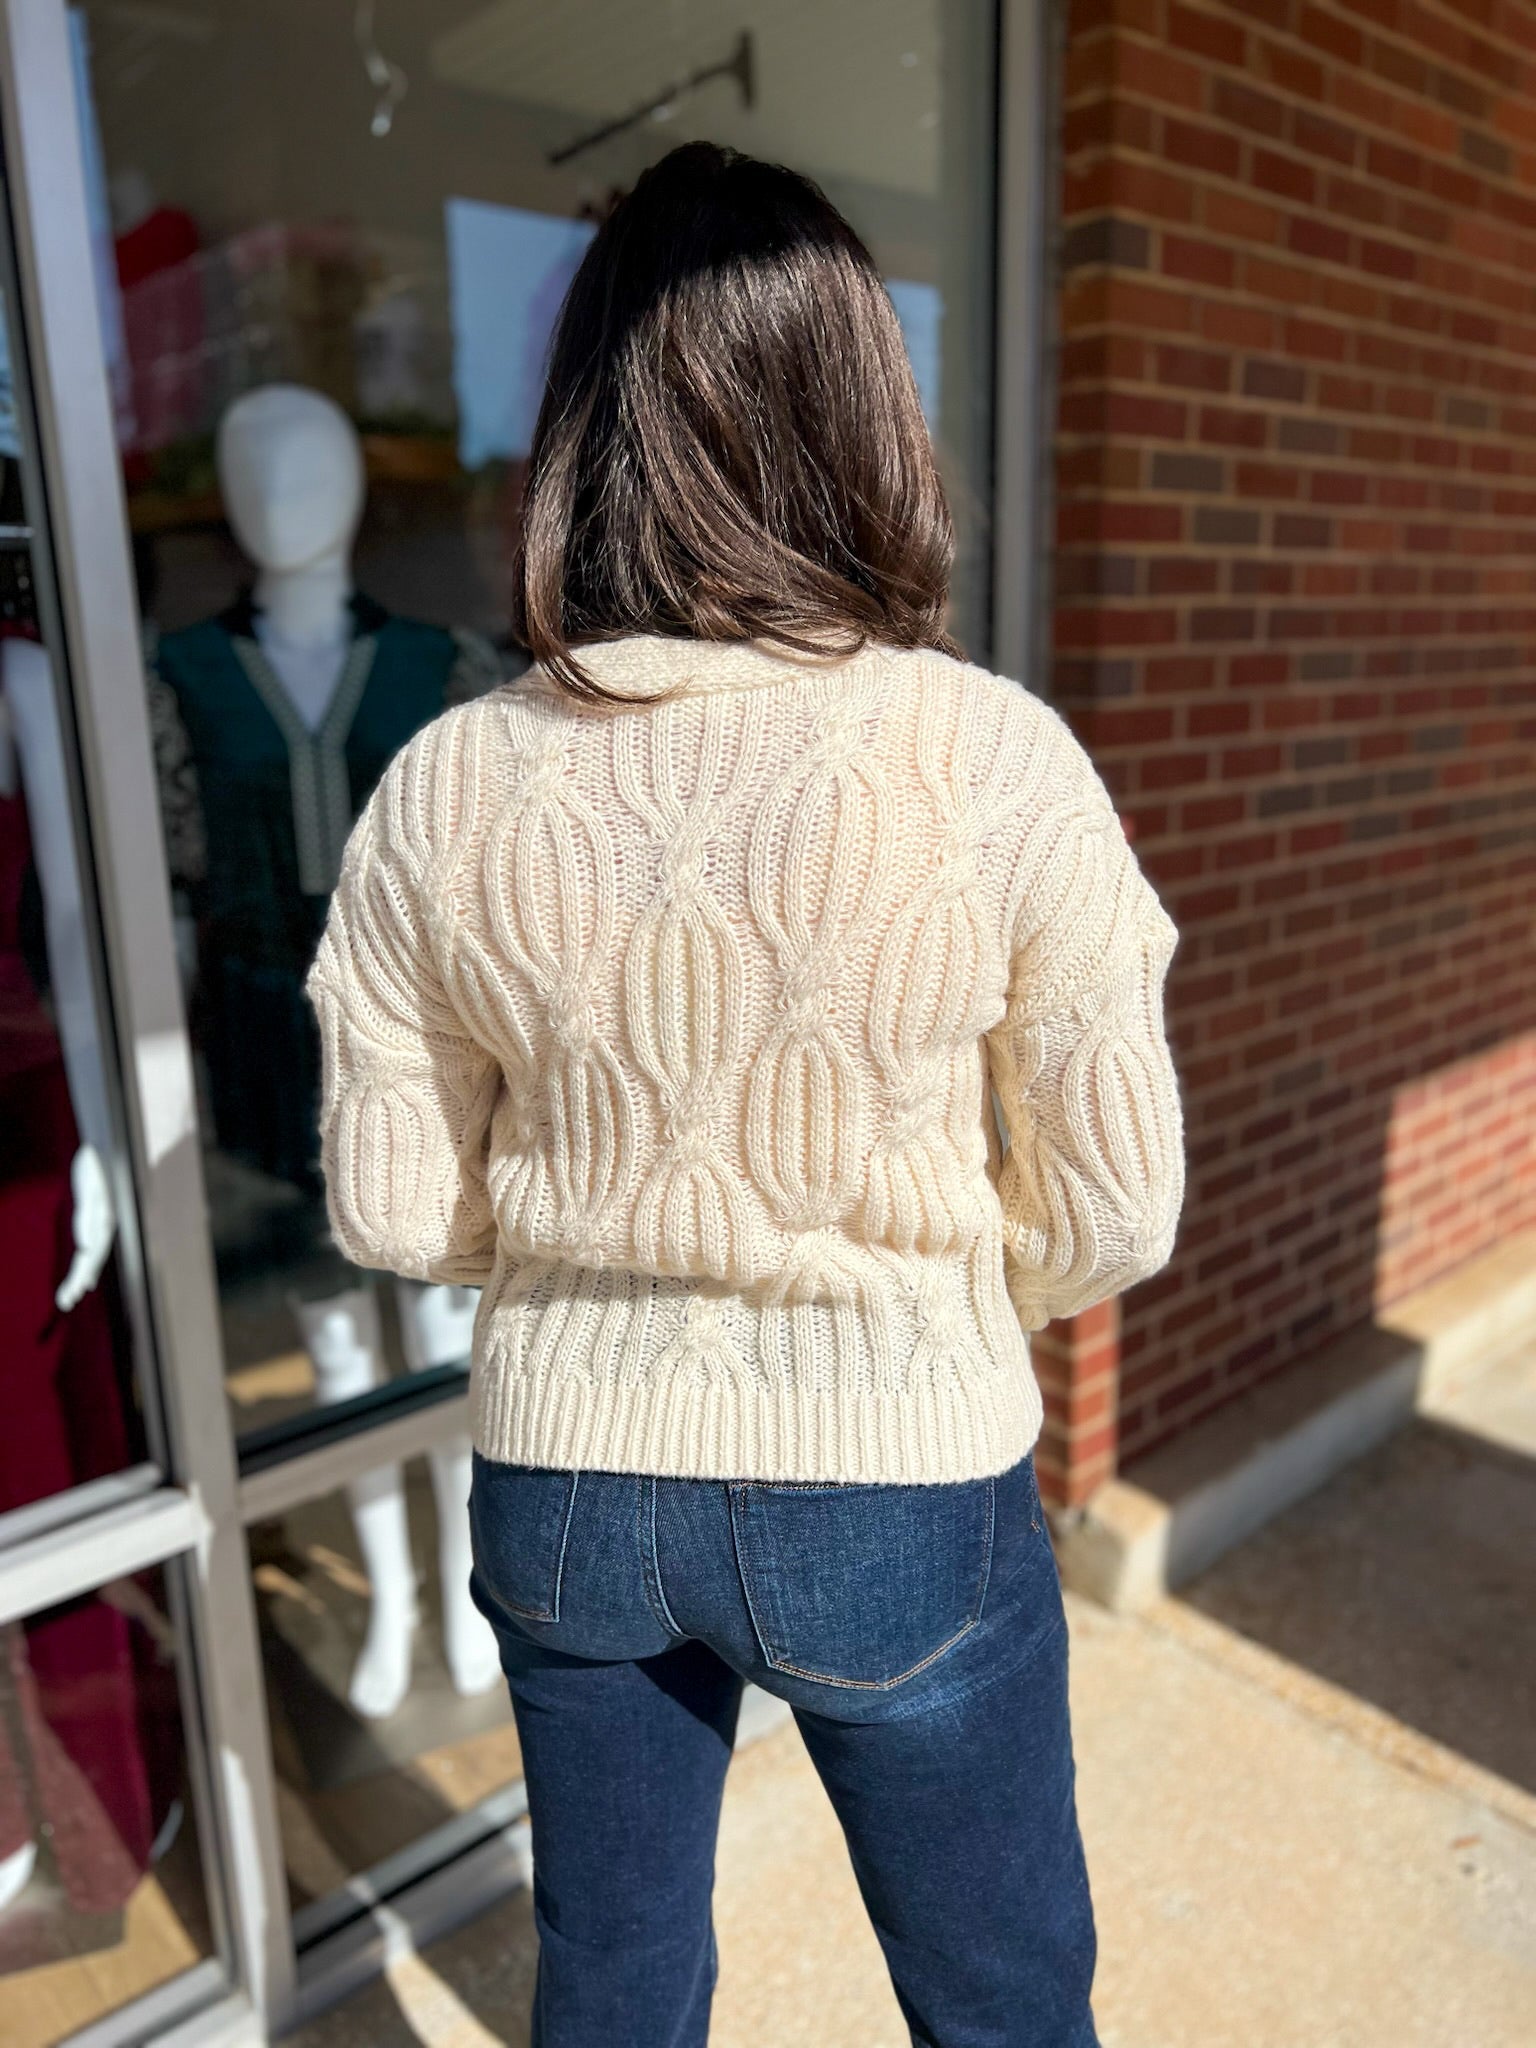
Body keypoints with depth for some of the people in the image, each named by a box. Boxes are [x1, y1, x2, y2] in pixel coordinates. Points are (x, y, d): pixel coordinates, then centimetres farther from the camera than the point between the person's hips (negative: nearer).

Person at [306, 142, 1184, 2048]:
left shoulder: (439, 792, -11)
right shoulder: (993, 758, -18)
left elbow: (391, 1213, -3)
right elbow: (1115, 1211, -10)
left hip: (565, 1480, 3)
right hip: (900, 1487, -2)